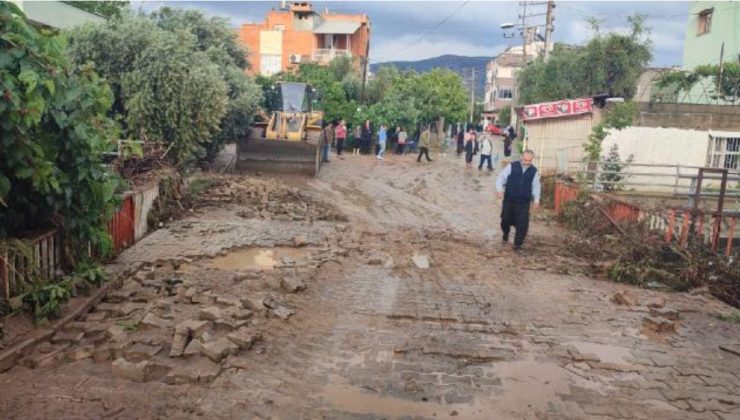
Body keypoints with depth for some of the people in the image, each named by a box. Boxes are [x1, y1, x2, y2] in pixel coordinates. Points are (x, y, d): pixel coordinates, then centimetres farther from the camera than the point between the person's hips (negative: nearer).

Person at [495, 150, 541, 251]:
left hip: (524, 202, 1)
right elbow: (501, 177, -5)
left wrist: (536, 199, 0)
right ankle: (506, 233, 45)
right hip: (509, 200, -1)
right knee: (506, 219, 12)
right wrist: (499, 189, -20)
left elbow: (535, 186, 9)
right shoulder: (512, 166, -5)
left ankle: (517, 244, 10)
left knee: (522, 224, -5)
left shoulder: (534, 171, 2)